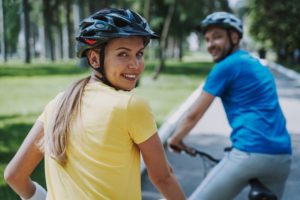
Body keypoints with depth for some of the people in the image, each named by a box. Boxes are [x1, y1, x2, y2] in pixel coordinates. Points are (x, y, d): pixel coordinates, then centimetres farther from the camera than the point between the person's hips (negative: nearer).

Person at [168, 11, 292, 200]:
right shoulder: (257, 65, 22)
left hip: (250, 153, -8)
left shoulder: (226, 67, -2)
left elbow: (194, 114, 2)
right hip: (283, 156, 8)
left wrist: (175, 139, 18)